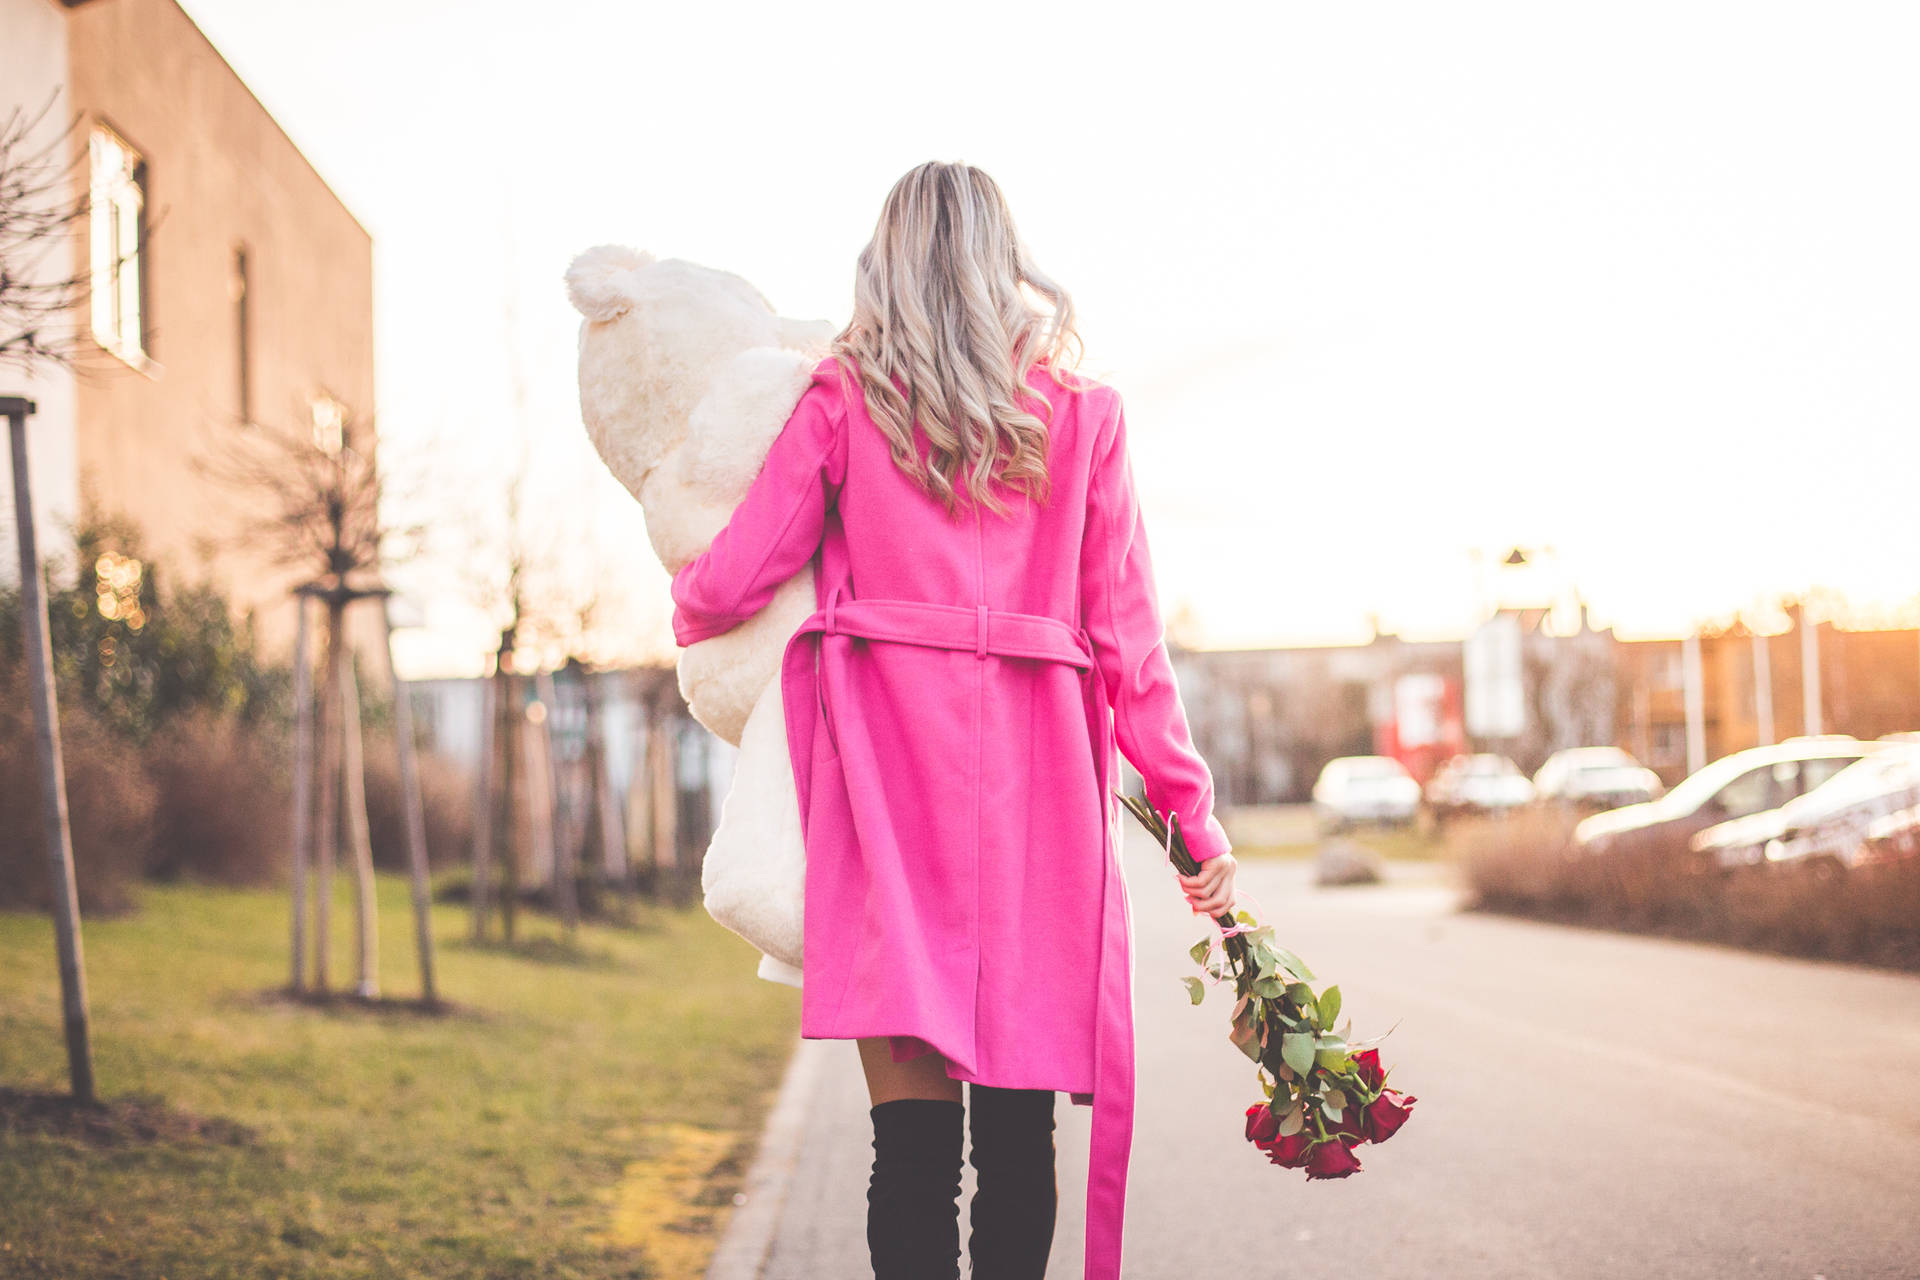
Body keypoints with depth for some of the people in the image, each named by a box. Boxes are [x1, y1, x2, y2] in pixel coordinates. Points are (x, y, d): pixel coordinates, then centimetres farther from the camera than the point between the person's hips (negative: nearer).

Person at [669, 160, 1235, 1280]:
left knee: (914, 1129, -5)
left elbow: (729, 585, 7)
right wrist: (1192, 809, 13)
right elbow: (1126, 633, 8)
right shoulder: (1082, 413, 10)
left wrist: (686, 605, 31)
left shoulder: (846, 400, 6)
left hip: (892, 763, -1)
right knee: (1018, 1127, 7)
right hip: (1038, 769, 2)